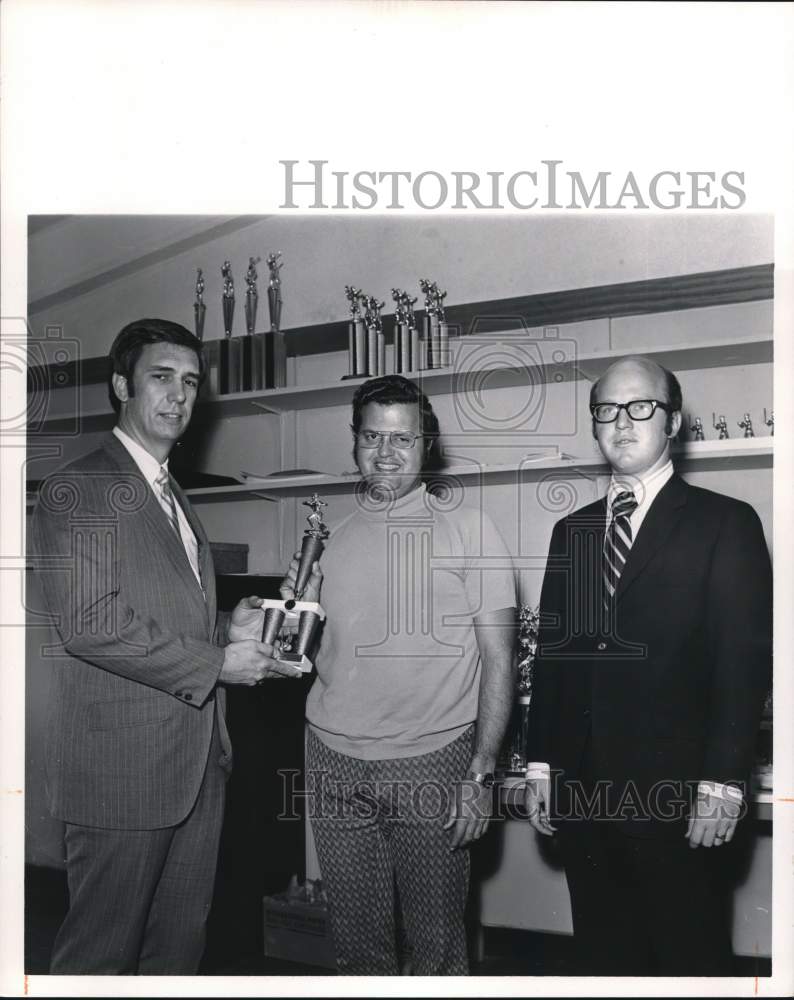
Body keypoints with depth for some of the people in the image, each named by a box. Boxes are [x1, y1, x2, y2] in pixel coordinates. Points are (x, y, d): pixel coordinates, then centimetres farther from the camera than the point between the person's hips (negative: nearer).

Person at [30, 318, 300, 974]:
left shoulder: (174, 497, 19)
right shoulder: (77, 489, -9)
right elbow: (90, 622, -19)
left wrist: (232, 631, 4)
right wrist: (217, 663, -15)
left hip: (198, 764, 8)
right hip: (123, 766, -8)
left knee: (180, 945, 16)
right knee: (102, 951, 6)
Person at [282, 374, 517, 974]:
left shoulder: (467, 530, -3)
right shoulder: (329, 536, 8)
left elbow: (498, 658, -5)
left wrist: (481, 773, -11)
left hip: (432, 761, -3)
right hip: (335, 761, 4)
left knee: (436, 942, 7)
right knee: (359, 938, 14)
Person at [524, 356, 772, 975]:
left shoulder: (725, 523, -3)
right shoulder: (572, 530, 12)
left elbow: (744, 661, -8)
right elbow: (552, 650, 11)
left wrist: (723, 783, -13)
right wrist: (542, 764, 8)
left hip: (676, 793, -4)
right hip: (583, 790, 5)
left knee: (691, 961, 8)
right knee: (605, 955, 15)